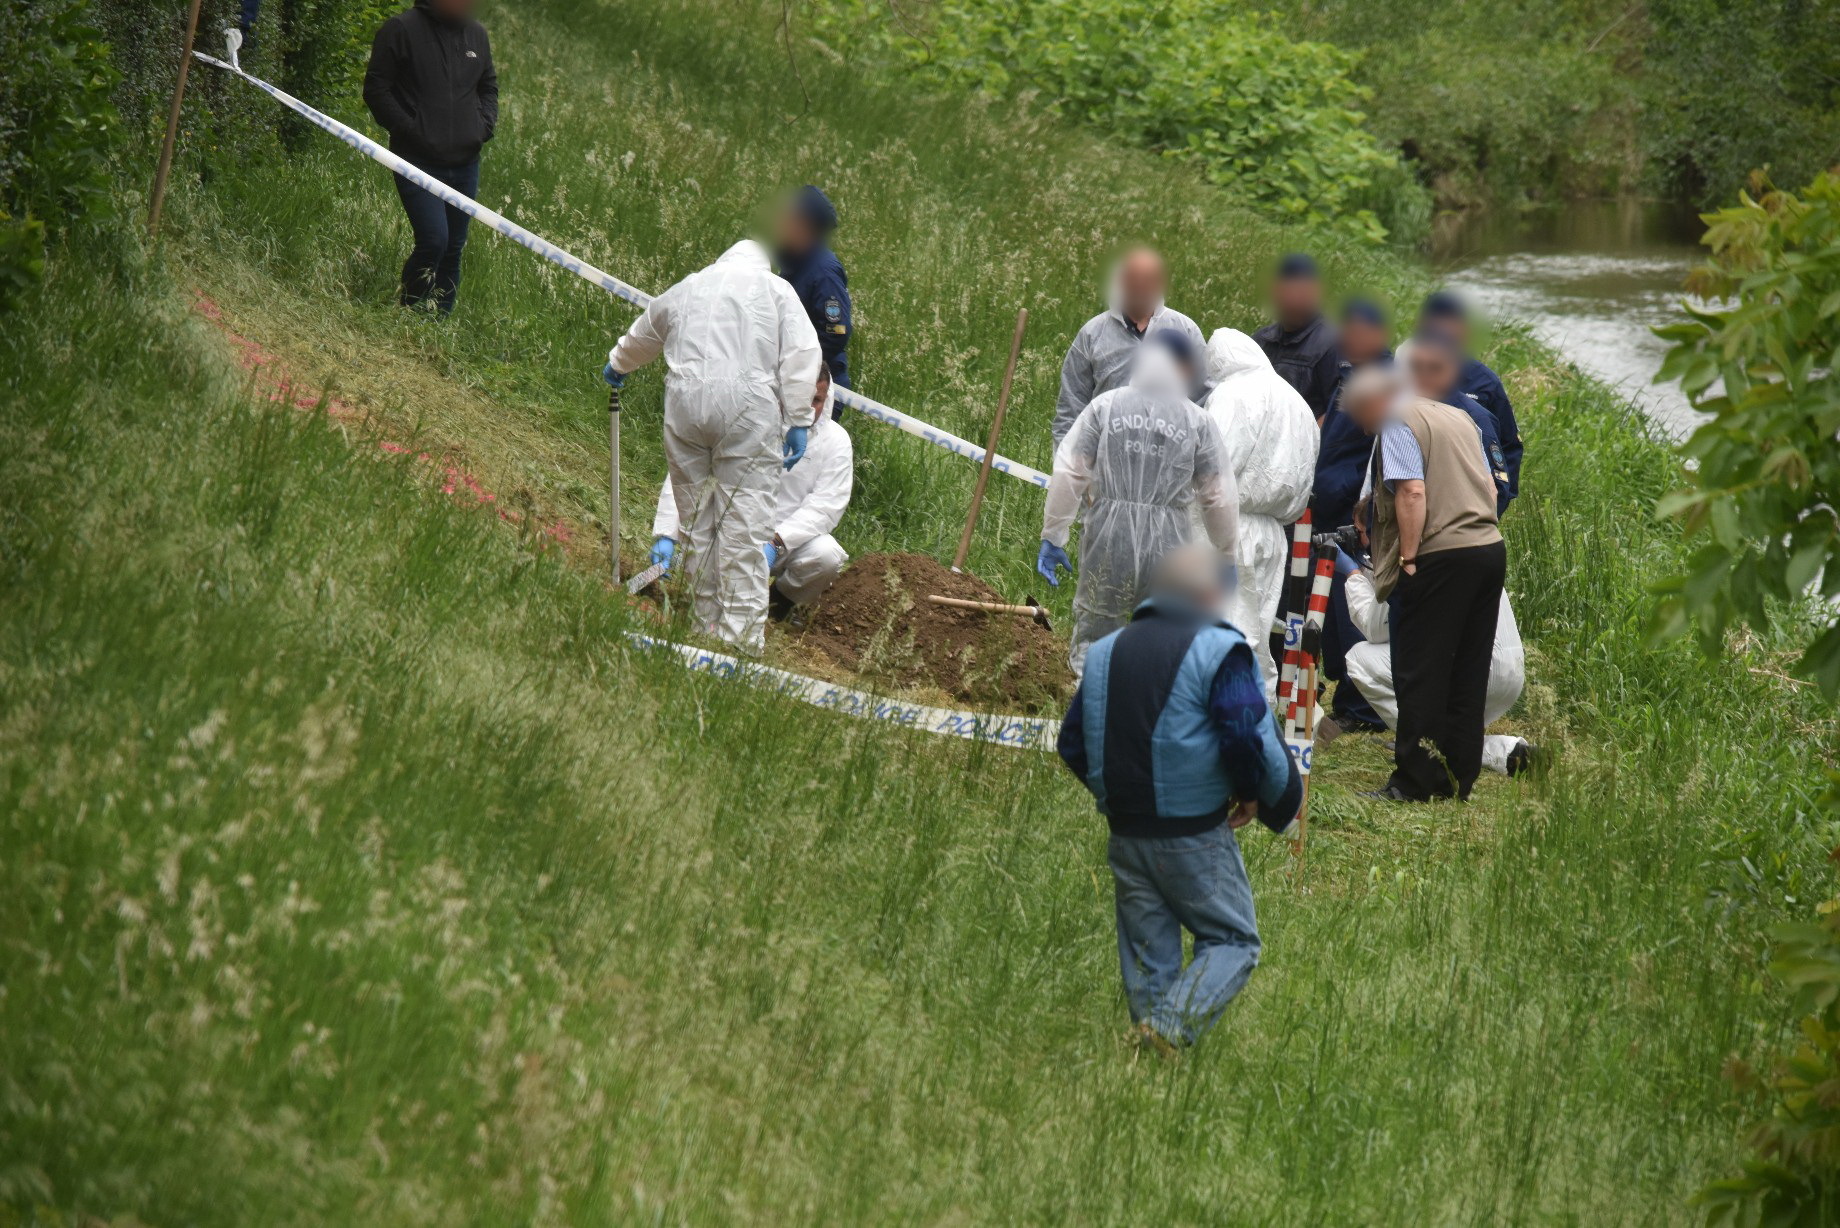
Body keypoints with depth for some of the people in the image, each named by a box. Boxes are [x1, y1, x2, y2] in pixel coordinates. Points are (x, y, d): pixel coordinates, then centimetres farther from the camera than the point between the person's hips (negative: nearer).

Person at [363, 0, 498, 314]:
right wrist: (409, 130, -14)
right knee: (433, 240, -17)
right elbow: (376, 89, -7)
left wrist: (486, 124, 6)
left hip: (465, 163, 6)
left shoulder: (476, 34, 12)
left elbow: (489, 87, 26)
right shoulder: (401, 30, -6)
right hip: (419, 162, -6)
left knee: (454, 247, 8)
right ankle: (409, 312, 0)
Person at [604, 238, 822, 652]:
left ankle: (708, 625, 12)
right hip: (748, 405, -3)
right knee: (743, 523, -6)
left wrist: (618, 366, 63)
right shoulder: (775, 288, 14)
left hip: (685, 401, 3)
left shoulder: (685, 289, 25)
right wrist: (797, 421, -1)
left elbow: (641, 336, 43)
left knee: (697, 521, 10)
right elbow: (800, 355, 0)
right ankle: (742, 633, -10)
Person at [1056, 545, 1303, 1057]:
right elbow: (1249, 739, -17)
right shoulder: (1217, 650, -10)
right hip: (1195, 836, -6)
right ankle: (1172, 1026, -17)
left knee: (1147, 953, 14)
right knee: (1232, 941, 4)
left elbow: (1072, 744, 14)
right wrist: (1256, 796, 0)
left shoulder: (1105, 652, 12)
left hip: (1126, 835, 6)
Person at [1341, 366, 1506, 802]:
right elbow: (1489, 487, 21)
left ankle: (1415, 782, -3)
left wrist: (1408, 556, -13)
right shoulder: (1458, 417, 20)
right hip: (1490, 548, 8)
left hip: (1441, 554, -8)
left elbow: (1412, 491, -16)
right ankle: (1459, 778, 14)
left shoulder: (1398, 426, -4)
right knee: (1468, 672, 11)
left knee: (1419, 672, -2)